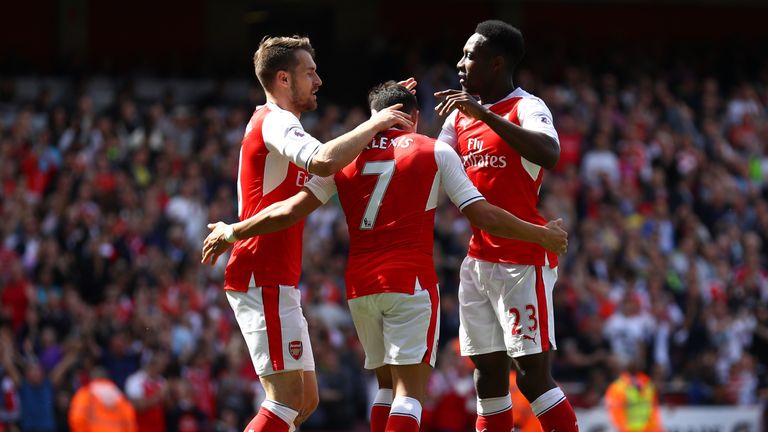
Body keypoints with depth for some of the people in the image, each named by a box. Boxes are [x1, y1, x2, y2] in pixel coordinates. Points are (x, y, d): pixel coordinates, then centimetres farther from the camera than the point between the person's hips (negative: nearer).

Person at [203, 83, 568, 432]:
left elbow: (289, 212, 4)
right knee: (410, 388, -7)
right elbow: (482, 215, 2)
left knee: (387, 385, 18)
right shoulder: (436, 152, 4)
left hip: (360, 286, 4)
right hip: (411, 281, -4)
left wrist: (231, 232, 16)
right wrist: (542, 235, 13)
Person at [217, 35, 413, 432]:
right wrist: (375, 124, -18)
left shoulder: (274, 123, 21)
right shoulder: (275, 121, -12)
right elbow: (324, 161, -31)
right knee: (288, 399, -14)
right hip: (264, 280, -10)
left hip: (275, 283, 10)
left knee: (304, 399, 10)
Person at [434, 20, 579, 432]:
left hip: (523, 261, -8)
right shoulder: (460, 115, 14)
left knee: (533, 374, -11)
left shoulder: (527, 108, -10)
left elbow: (549, 154, -30)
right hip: (478, 258, 8)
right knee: (488, 373, 9)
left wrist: (485, 114, -32)